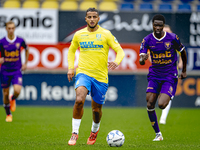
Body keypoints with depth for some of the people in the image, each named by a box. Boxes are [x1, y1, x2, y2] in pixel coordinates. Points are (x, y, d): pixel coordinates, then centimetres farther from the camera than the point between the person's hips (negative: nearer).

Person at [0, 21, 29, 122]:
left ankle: (13, 99, 19)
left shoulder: (20, 41, -3)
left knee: (17, 90, -18)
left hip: (17, 70, 0)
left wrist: (25, 63, 14)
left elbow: (26, 49, 18)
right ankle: (8, 114, 22)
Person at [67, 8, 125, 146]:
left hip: (101, 76, 0)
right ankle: (75, 133, -15)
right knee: (79, 100, -26)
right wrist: (70, 67, 10)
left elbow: (120, 51, -1)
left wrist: (117, 62, -22)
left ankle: (95, 130, 42)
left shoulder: (106, 34, 0)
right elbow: (71, 50, 24)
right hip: (83, 73, 0)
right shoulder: (79, 35, 7)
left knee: (96, 109, 9)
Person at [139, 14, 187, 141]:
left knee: (161, 105, -20)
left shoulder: (173, 38, -9)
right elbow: (141, 61, -10)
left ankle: (168, 99, 20)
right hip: (154, 76, 3)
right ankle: (158, 134, 8)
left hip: (170, 76, -3)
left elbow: (183, 52, 8)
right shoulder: (147, 40, -4)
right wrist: (143, 59, -36)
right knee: (150, 105, -8)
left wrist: (184, 71, 16)